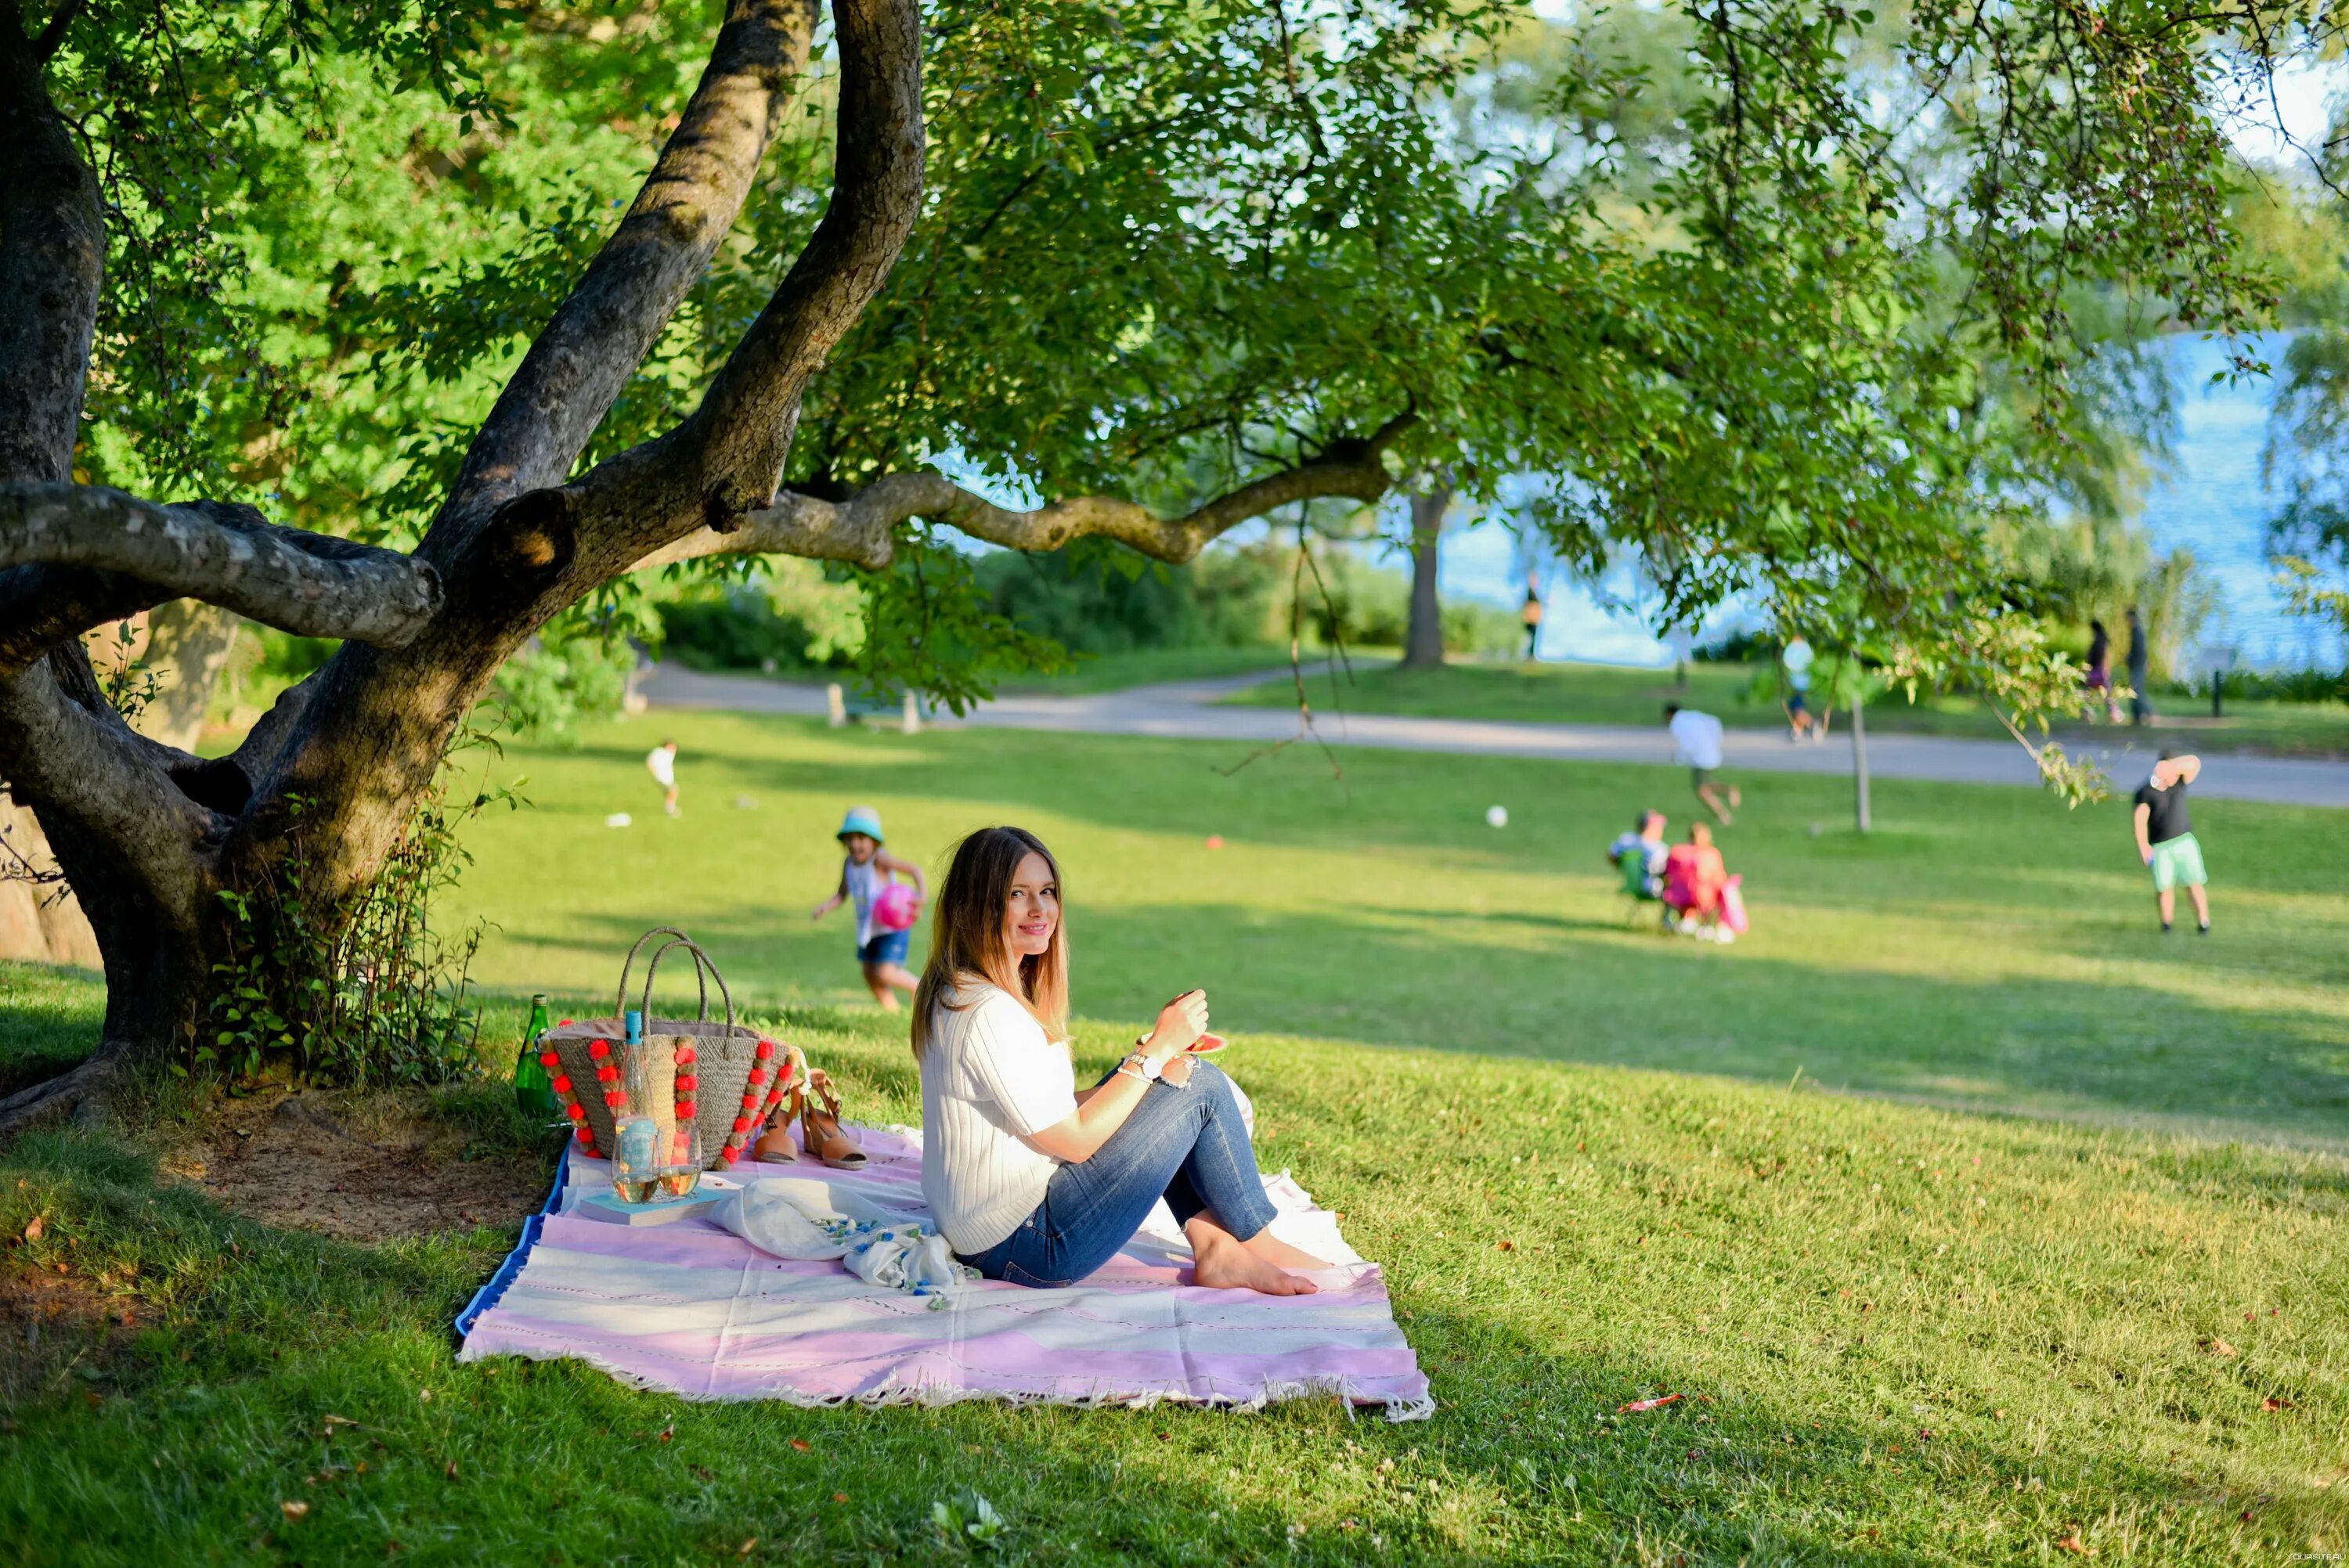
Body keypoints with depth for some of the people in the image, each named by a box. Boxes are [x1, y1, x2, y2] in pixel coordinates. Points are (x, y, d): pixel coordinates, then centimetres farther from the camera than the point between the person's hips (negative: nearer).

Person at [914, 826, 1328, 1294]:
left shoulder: (954, 993, 9)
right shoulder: (990, 1013, -23)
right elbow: (1075, 1140, -19)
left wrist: (1161, 1051, 2)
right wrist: (1156, 1050, -11)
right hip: (1023, 1246, -10)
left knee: (1181, 1074, 15)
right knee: (1203, 1085, -3)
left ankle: (1215, 1249, 11)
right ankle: (1258, 1244, 15)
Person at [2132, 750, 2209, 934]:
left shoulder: (2180, 783, -3)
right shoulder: (2145, 792, -11)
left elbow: (2195, 763, -20)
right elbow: (2140, 820, -17)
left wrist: (2170, 766, -34)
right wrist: (2143, 847, -27)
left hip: (2184, 840, 2)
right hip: (2160, 846, -2)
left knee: (2194, 882, -2)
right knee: (2164, 886, 1)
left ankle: (2203, 922, 3)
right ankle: (2166, 924, 16)